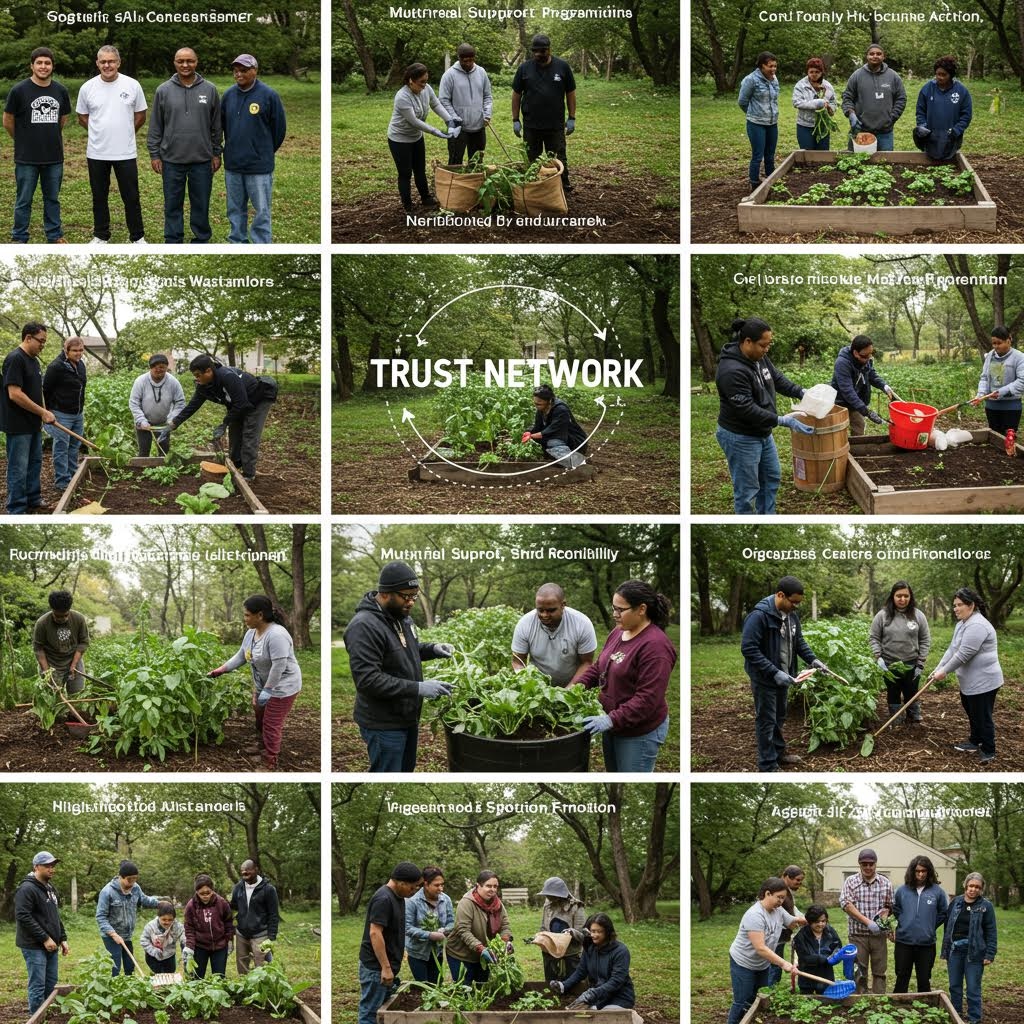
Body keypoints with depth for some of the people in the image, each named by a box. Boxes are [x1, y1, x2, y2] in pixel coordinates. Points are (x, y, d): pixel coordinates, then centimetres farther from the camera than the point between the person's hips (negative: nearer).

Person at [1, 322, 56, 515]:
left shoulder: (33, 360, 12)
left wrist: (42, 415, 13)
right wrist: (43, 412, -20)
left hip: (33, 425, 9)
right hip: (18, 426, -9)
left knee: (35, 464, 17)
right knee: (19, 468, -4)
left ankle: (33, 501, 29)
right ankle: (16, 511, 1)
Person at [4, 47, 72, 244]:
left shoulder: (60, 91, 3)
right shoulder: (19, 91, -9)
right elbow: (8, 121, 1)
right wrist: (23, 141, 11)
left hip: (54, 157, 3)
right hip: (27, 159, -3)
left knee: (52, 198, 14)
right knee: (24, 200, 4)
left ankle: (55, 236, 25)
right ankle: (19, 239, 12)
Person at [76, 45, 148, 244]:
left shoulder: (132, 86, -4)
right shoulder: (88, 88, -1)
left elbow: (140, 116, 6)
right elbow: (82, 117, 10)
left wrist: (124, 134, 7)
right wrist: (100, 133, 6)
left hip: (126, 153, -2)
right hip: (96, 153, 2)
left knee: (131, 197, 4)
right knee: (99, 197, 11)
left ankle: (138, 237, 14)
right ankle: (101, 236, 22)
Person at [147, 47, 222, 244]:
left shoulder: (210, 90, 1)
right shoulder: (163, 90, 0)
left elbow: (217, 126, 6)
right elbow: (155, 126, 3)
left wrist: (216, 154, 4)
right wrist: (154, 154, 0)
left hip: (202, 160, 0)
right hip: (172, 160, 0)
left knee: (201, 204, 7)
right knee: (173, 205, 6)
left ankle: (201, 241, 18)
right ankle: (173, 243, 15)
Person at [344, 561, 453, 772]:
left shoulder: (400, 616, 6)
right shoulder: (364, 627, -24)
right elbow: (368, 679, -29)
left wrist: (432, 649, 3)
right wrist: (418, 688, -30)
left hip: (408, 716, 9)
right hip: (384, 724, -9)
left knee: (407, 770, 18)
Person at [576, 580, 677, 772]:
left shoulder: (655, 646, -22)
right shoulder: (618, 633, 5)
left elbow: (648, 699, -26)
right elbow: (599, 668, 16)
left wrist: (611, 720, -28)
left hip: (639, 732, -9)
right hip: (612, 725, 9)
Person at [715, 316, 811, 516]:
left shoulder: (759, 357, -2)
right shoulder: (732, 371, -30)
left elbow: (777, 378, 12)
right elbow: (747, 410, -31)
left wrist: (802, 393, -3)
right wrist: (784, 421, -31)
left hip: (763, 433, 10)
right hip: (740, 438, -10)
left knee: (772, 478, 21)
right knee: (747, 490, 1)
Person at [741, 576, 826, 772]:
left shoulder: (791, 614, 2)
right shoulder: (760, 616, -25)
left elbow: (798, 641, 15)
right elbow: (748, 648, -28)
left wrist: (812, 659, -3)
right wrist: (774, 672, -30)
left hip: (783, 676, 8)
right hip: (764, 679, -8)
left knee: (779, 718, 21)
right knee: (766, 721, 0)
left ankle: (778, 754, 36)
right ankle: (768, 767, 7)